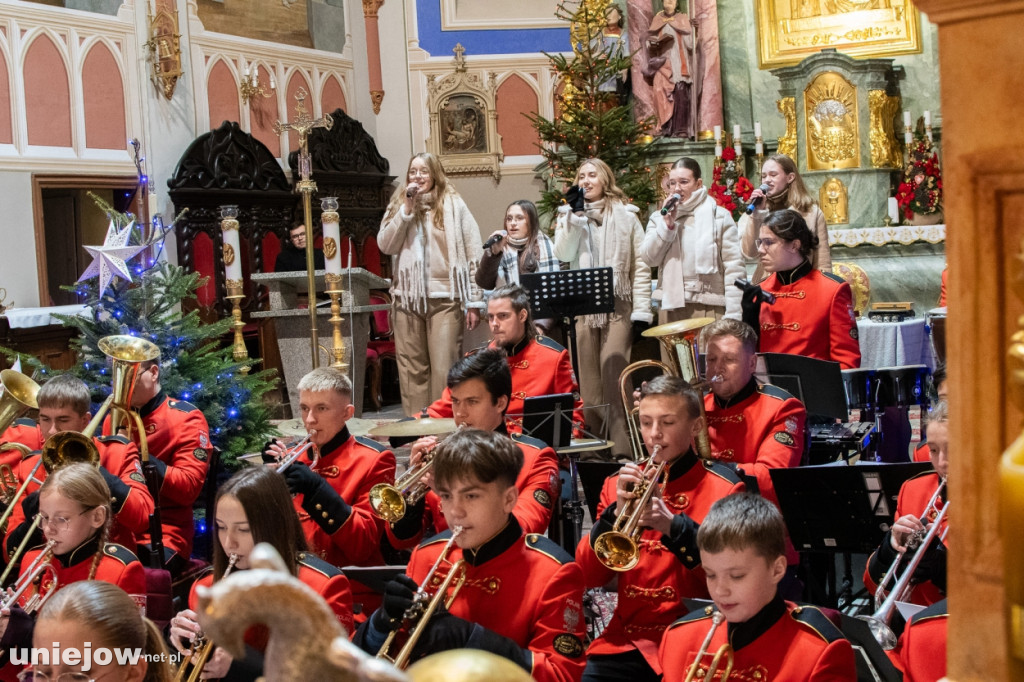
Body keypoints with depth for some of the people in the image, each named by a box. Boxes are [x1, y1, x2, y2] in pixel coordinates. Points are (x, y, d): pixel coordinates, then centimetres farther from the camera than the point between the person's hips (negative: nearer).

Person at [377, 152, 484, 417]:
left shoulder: (453, 205, 4)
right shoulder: (398, 205, 13)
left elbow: (474, 253, 1)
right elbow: (386, 245, 1)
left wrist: (474, 301, -4)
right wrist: (406, 210, -7)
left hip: (444, 298, -3)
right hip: (407, 297, 3)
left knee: (444, 369, -6)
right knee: (412, 369, 5)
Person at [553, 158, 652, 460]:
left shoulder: (625, 215, 7)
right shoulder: (569, 215, 15)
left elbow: (640, 265, 3)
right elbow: (563, 253, -3)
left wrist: (642, 310, -4)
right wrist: (576, 213, -8)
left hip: (618, 304, -3)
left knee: (613, 373, -11)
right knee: (589, 377, 3)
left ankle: (621, 446, -10)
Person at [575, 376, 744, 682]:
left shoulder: (724, 487, 1)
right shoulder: (619, 484, 10)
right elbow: (588, 575, 3)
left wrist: (675, 526, -21)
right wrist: (616, 513, -12)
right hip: (627, 637, 3)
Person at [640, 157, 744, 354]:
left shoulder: (718, 216, -1)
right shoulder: (659, 217, 11)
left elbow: (734, 268, -4)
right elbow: (649, 258, 1)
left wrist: (733, 316, -10)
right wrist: (667, 224, -9)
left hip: (709, 307, -4)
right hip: (671, 306, 4)